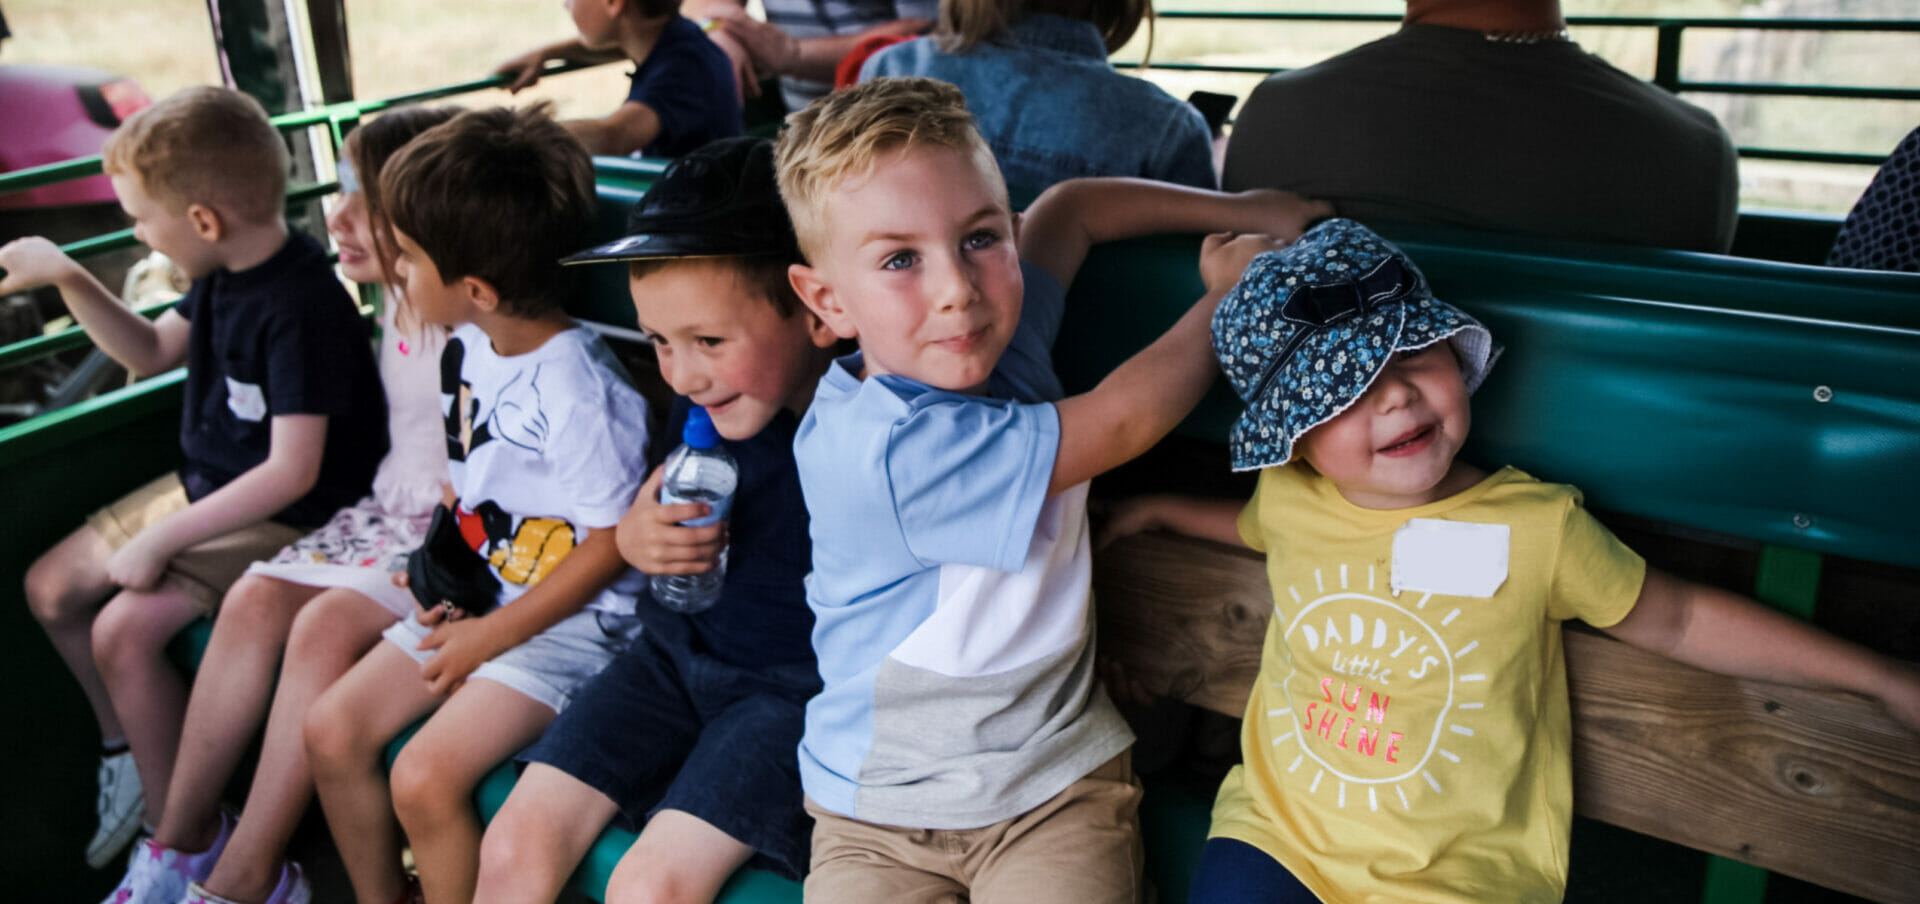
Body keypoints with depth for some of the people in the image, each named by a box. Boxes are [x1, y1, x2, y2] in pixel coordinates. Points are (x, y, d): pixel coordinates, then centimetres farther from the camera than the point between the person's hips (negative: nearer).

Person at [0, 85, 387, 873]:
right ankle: (124, 751, 32)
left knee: (124, 629, -21)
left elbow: (292, 473, -31)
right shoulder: (227, 273, 0)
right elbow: (151, 351, 18)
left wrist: (162, 540, -24)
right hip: (205, 484, 10)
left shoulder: (300, 307, -29)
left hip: (282, 517, -10)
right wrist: (67, 277, 4)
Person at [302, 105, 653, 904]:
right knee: (331, 729, 4)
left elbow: (612, 544, -20)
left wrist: (491, 636, -14)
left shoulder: (576, 389, -25)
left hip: (567, 622, -8)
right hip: (477, 598, 9)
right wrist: (439, 567, 1)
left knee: (425, 775, -20)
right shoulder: (467, 350, 2)